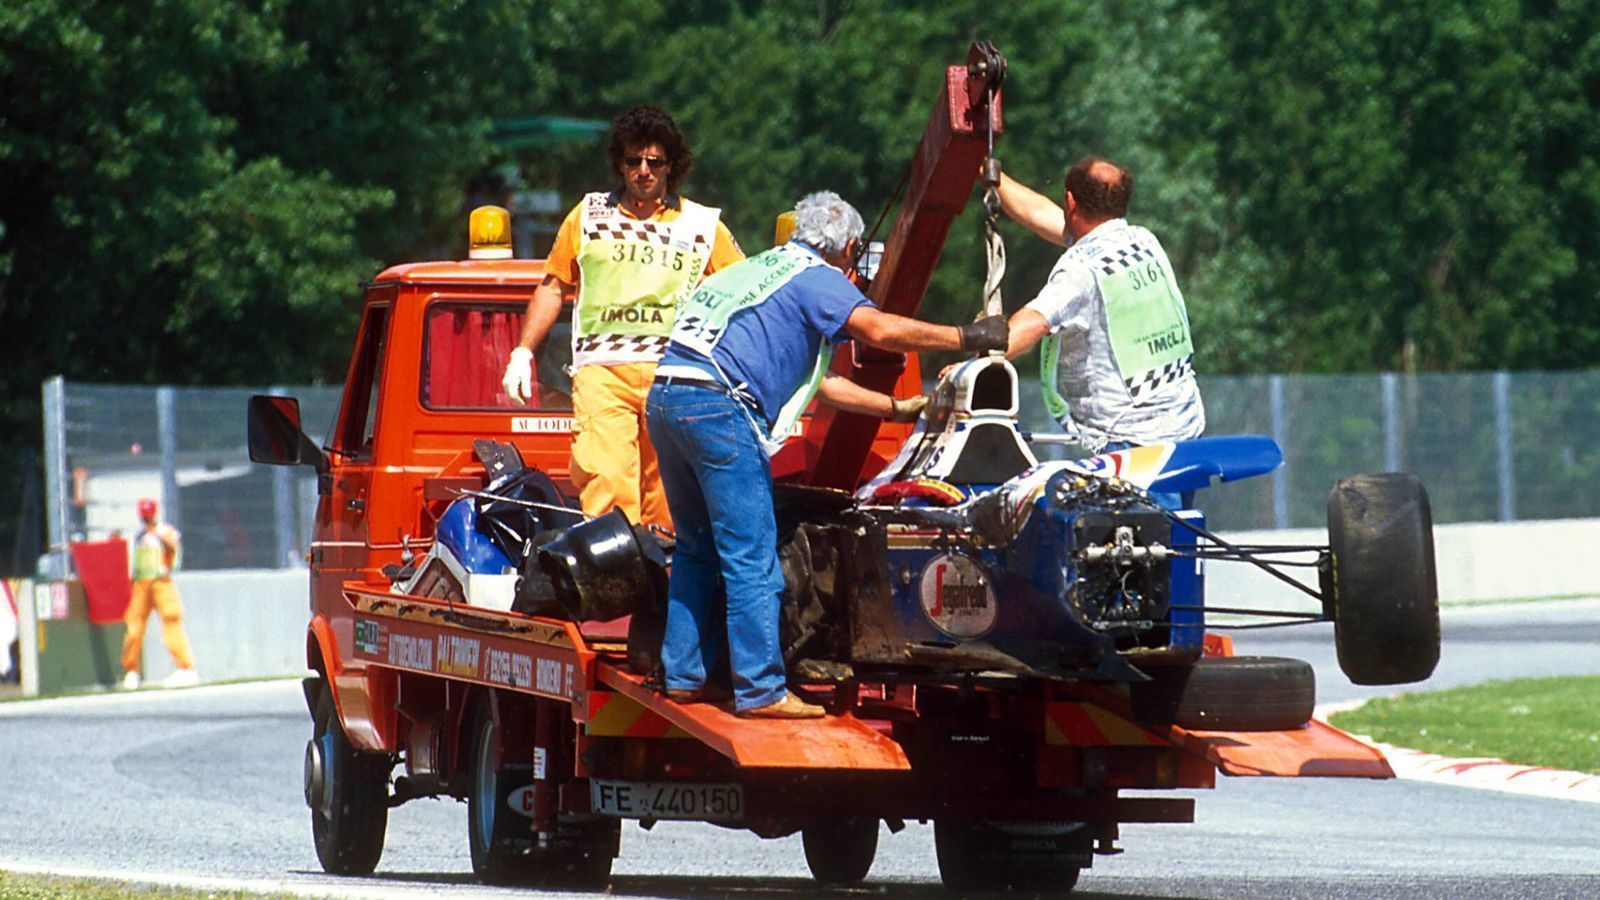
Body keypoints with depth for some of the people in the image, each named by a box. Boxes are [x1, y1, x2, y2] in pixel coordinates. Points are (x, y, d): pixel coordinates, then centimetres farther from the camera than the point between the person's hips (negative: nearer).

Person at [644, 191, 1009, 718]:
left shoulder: (762, 271, 31)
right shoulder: (815, 278, 4)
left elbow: (816, 384, 34)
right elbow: (878, 329, -14)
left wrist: (898, 407, 36)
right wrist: (964, 338, -6)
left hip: (664, 400, 9)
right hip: (718, 404, -9)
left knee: (697, 550, 18)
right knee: (750, 558, -6)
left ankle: (683, 675, 18)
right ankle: (760, 690, -7)